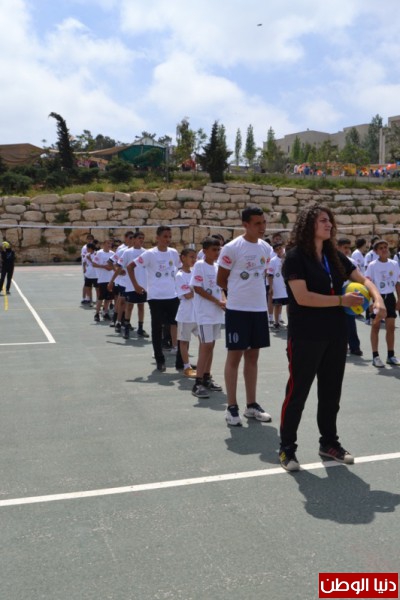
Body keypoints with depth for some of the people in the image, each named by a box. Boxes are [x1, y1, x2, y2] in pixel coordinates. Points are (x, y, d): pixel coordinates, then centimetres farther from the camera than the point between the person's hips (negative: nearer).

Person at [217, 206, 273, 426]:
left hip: (260, 309, 6)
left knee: (253, 356, 12)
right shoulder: (232, 248, -12)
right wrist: (239, 292, 7)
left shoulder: (266, 248, 7)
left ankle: (251, 405, 21)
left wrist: (254, 291, 11)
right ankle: (232, 407, 8)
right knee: (234, 356, 0)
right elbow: (221, 280, -3)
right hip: (237, 309, -6)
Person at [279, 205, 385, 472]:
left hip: (336, 335, 7)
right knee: (298, 392, 3)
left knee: (331, 392, 15)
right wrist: (341, 300, -18)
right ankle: (287, 449, 15)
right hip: (306, 337, -6)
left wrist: (377, 298, -10)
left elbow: (362, 279, 10)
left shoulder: (335, 256, 9)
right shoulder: (295, 256, -11)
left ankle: (329, 443, 31)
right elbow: (302, 297, -20)